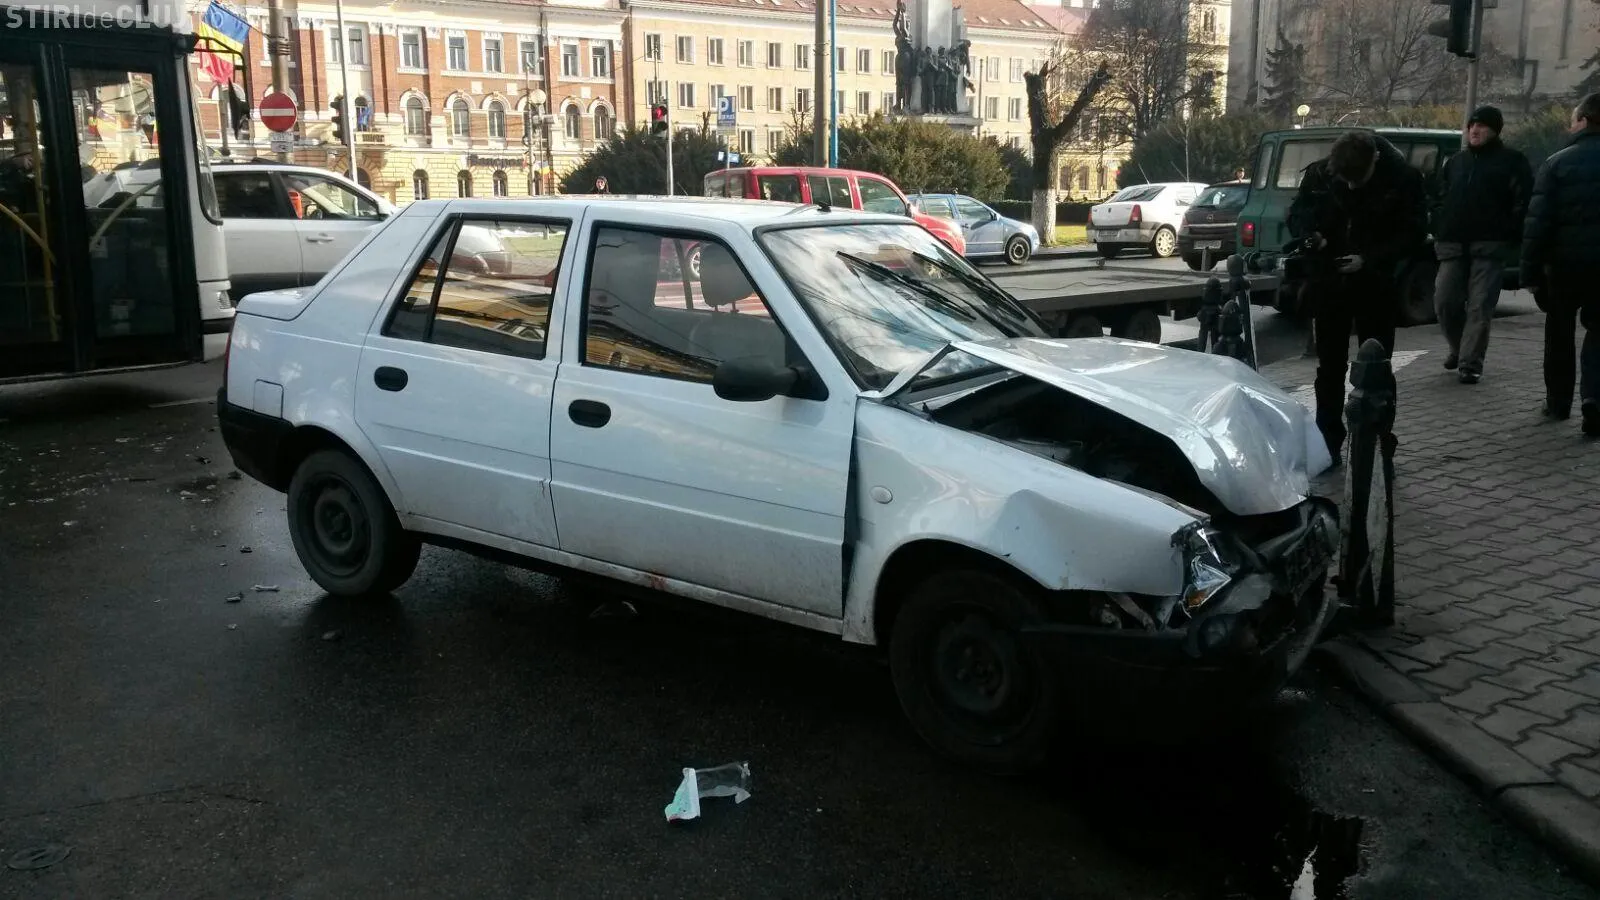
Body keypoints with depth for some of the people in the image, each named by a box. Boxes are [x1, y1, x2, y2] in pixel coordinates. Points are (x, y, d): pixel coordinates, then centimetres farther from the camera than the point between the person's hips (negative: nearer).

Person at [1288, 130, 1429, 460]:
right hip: (1329, 282, 2)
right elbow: (1296, 214, 5)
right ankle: (1328, 444, 17)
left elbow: (1414, 233, -8)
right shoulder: (1319, 174, -7)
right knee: (1330, 367, 9)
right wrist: (1310, 235, -17)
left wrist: (1367, 260, -19)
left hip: (1376, 285, -2)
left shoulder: (1403, 178, -12)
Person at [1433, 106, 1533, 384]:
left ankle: (1470, 363, -4)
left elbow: (1523, 202, -4)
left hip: (1489, 246, -5)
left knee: (1480, 306, -7)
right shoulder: (1456, 162, 21)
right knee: (1444, 301, 1)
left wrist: (1508, 232, -13)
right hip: (1453, 245, 5)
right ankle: (1459, 348, 24)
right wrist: (1439, 231, 14)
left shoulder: (1511, 161, 4)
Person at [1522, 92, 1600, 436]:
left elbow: (1538, 221, -11)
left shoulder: (1557, 163, -6)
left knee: (1559, 331, 15)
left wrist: (1530, 271, -8)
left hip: (1565, 262, -2)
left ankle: (1558, 401, 22)